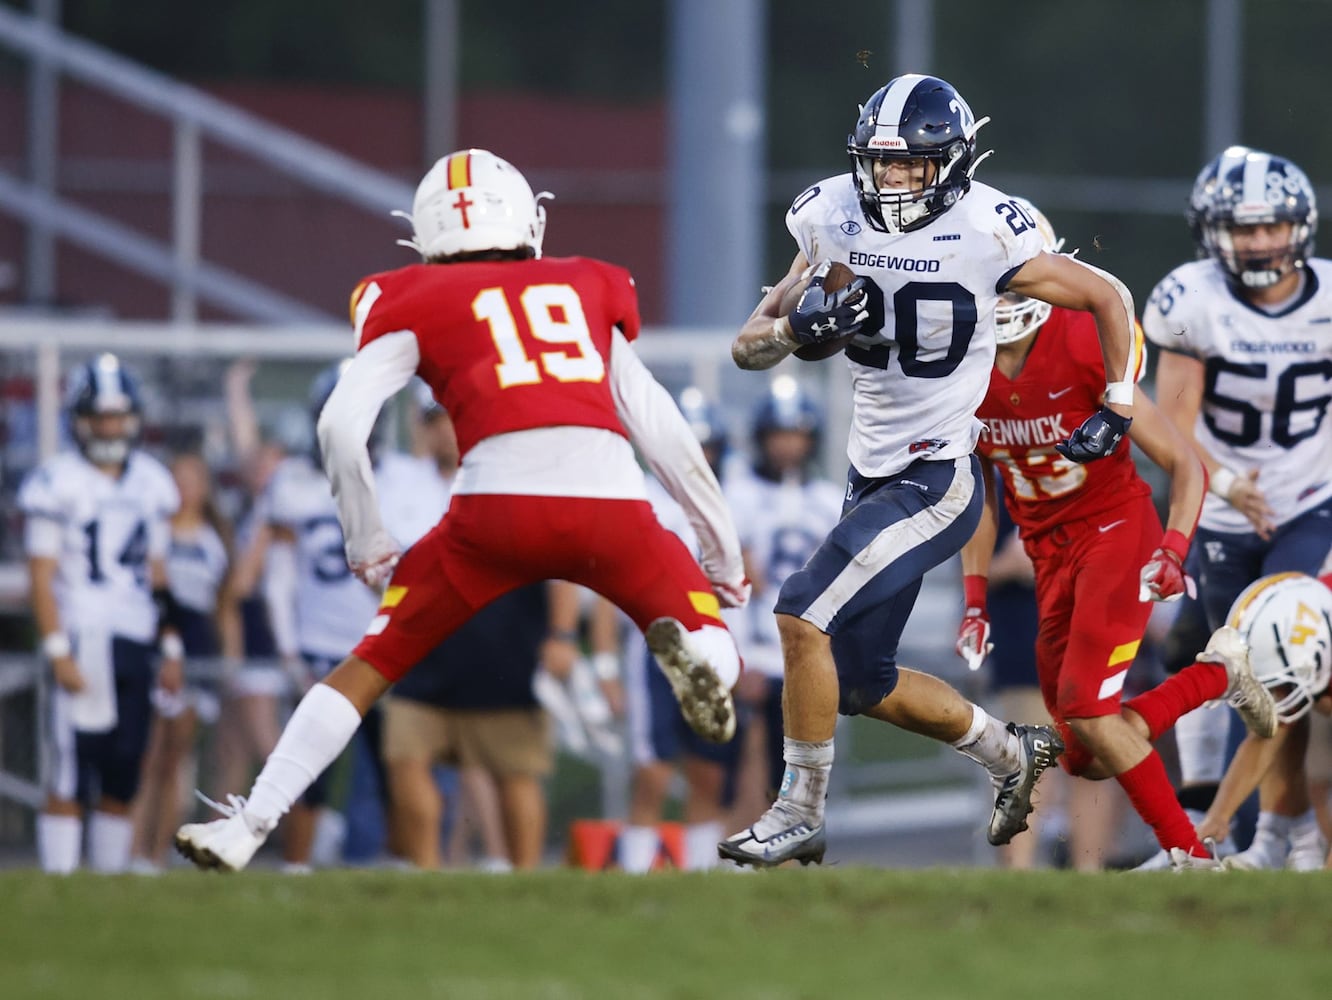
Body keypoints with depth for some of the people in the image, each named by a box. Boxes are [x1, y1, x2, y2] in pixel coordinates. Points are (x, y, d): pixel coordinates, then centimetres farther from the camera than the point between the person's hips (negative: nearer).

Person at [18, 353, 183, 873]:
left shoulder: (151, 483, 12)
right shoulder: (59, 483, -5)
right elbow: (42, 575, -7)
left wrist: (171, 650, 14)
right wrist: (58, 651, -14)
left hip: (136, 646, 5)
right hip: (83, 644, -5)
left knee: (121, 786, 6)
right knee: (68, 783, -9)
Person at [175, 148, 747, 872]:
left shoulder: (415, 306, 19)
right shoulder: (586, 291, 27)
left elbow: (343, 425, 8)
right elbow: (659, 429, 25)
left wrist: (367, 546, 20)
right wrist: (722, 547, 32)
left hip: (500, 500, -1)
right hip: (612, 496, 1)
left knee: (370, 667, 14)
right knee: (712, 649, 16)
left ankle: (248, 827, 5)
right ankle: (689, 653, -21)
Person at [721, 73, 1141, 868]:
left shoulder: (985, 236, -15)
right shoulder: (835, 222, -2)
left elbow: (1109, 298, 0)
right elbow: (749, 347, 2)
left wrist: (1117, 410, -1)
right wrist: (797, 328, -19)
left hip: (938, 480, -7)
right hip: (873, 474, 7)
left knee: (805, 614, -20)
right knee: (865, 684, 14)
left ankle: (800, 812, -7)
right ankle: (1011, 755, 37)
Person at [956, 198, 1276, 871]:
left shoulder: (1083, 350, -19)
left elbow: (1185, 465, -15)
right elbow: (980, 494, 10)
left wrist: (1174, 551, -29)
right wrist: (975, 600, 5)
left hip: (1117, 530, -6)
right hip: (1049, 554, 6)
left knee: (1085, 705, -21)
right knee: (1086, 755, 3)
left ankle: (1189, 854, -5)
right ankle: (1219, 672, 25)